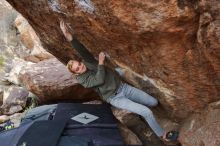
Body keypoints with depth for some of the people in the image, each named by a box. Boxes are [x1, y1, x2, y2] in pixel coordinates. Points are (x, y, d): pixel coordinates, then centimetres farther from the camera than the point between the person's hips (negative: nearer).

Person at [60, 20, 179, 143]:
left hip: (123, 87, 6)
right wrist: (101, 62, -19)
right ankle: (162, 134, 6)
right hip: (115, 98, -5)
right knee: (147, 112, -17)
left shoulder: (88, 62, 2)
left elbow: (83, 51, -19)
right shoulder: (82, 80, -9)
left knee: (154, 102, 6)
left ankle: (136, 104, 36)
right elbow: (99, 80, -25)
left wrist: (70, 37, -31)